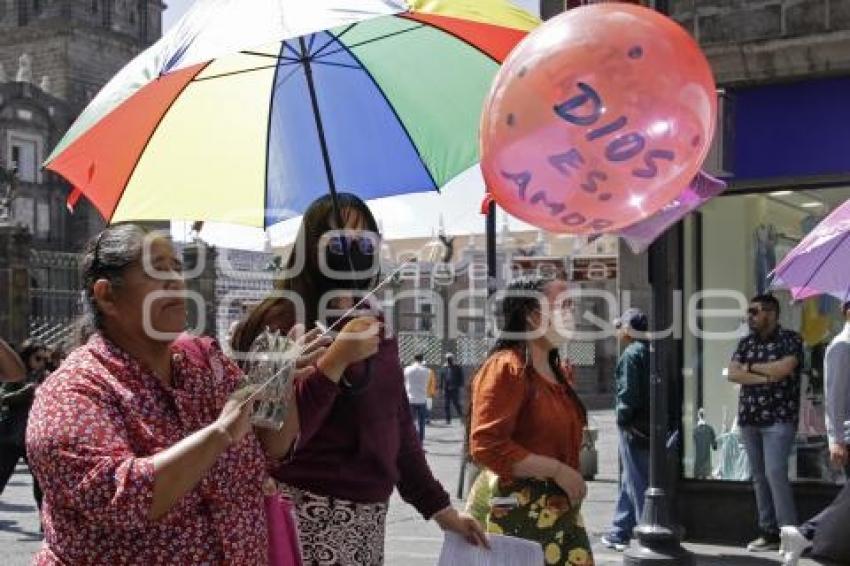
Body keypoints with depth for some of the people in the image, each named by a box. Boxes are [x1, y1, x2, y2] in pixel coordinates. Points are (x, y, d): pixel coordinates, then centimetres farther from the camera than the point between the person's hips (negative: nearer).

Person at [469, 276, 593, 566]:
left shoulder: (558, 371, 17)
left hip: (563, 510, 9)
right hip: (521, 513, -8)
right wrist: (557, 471, -18)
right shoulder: (505, 368, -12)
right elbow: (486, 447, -20)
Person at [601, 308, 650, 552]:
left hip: (635, 428, -9)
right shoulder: (652, 351, 10)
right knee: (630, 482, 17)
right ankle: (619, 532, 25)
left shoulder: (632, 354, -14)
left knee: (639, 484, -1)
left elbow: (628, 393, -20)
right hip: (650, 427, 9)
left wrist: (623, 418, -7)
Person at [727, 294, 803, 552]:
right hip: (749, 418, 6)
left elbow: (782, 369, -17)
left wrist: (750, 367, -4)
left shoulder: (790, 339, -2)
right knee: (759, 477, 6)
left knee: (775, 473, -15)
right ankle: (769, 533, 11)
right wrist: (765, 377, -12)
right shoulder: (745, 343, 13)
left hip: (779, 418, -6)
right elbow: (733, 374, 1)